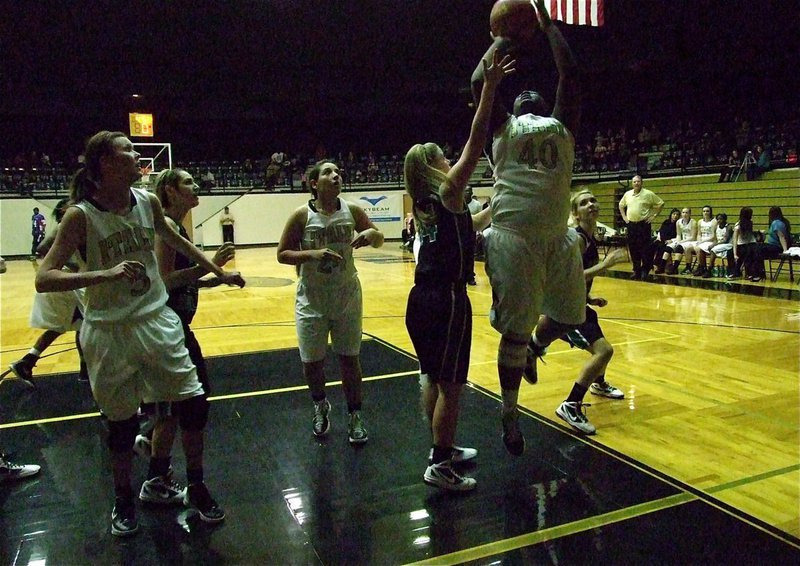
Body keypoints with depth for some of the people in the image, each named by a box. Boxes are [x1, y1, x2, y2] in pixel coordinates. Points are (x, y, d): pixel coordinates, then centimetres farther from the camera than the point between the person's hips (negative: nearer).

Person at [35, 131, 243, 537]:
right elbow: (43, 279, -20)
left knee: (193, 404, 4)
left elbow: (175, 240, 18)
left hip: (158, 321, 5)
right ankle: (123, 500, 34)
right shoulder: (81, 216, -15)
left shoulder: (148, 203, -1)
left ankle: (196, 488, 25)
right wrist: (107, 273, -33)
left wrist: (218, 272, 24)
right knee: (122, 424, 9)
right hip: (110, 333, -4)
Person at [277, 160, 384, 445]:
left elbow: (379, 239, 6)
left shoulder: (352, 211, -4)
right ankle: (320, 406, 37)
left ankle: (355, 416, 23)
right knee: (312, 362, 8)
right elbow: (282, 254, -8)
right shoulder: (302, 216, -10)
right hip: (312, 300, -1)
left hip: (347, 297, 1)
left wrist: (370, 234, -18)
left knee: (350, 358, 7)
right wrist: (312, 254, -25)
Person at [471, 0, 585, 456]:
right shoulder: (503, 127, 14)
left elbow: (571, 75, 18)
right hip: (514, 239, -4)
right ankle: (510, 412, 20)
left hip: (559, 238, 4)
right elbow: (480, 82, 6)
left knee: (571, 316, 12)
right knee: (515, 331, 2)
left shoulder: (563, 127, 21)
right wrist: (503, 39, 21)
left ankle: (534, 348, 45)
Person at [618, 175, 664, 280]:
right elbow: (621, 205, 23)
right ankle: (636, 270, 16)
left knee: (645, 249, -3)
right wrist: (624, 216, 13)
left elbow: (660, 204, 1)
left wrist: (653, 216, -4)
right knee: (633, 249, 7)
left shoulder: (648, 194, -5)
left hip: (644, 224, -4)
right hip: (631, 224, 4)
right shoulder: (627, 194, 7)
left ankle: (645, 271, 5)